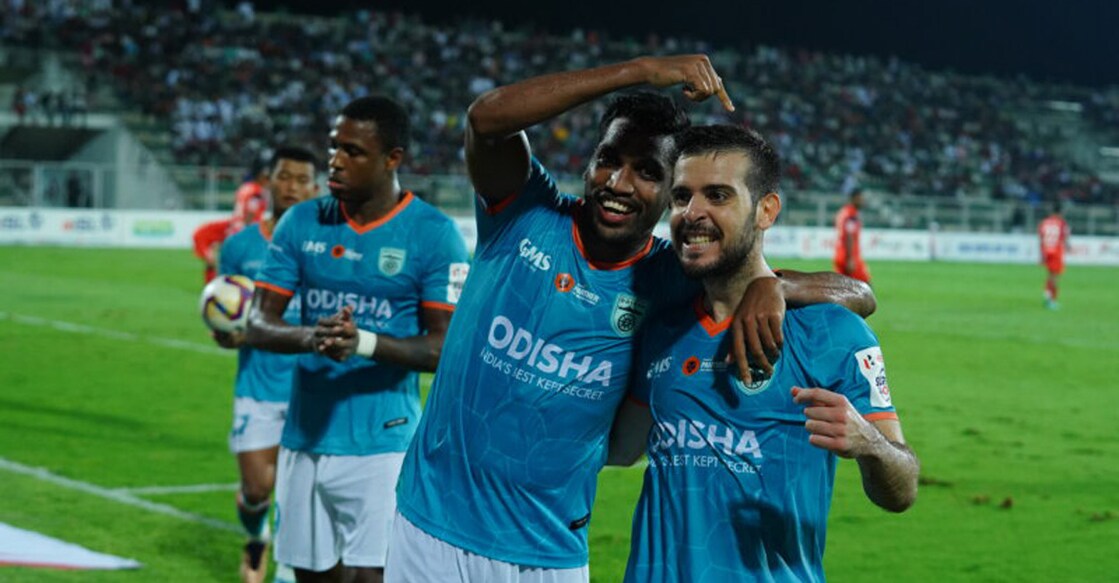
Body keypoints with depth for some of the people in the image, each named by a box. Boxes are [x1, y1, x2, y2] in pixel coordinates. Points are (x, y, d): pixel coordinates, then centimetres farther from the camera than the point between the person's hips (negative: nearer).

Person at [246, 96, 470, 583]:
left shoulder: (434, 234, -7)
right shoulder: (302, 222, 5)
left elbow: (445, 348, -9)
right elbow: (259, 324, 2)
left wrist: (363, 342, -25)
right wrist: (309, 337, -21)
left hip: (380, 444, -4)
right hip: (304, 438, 4)